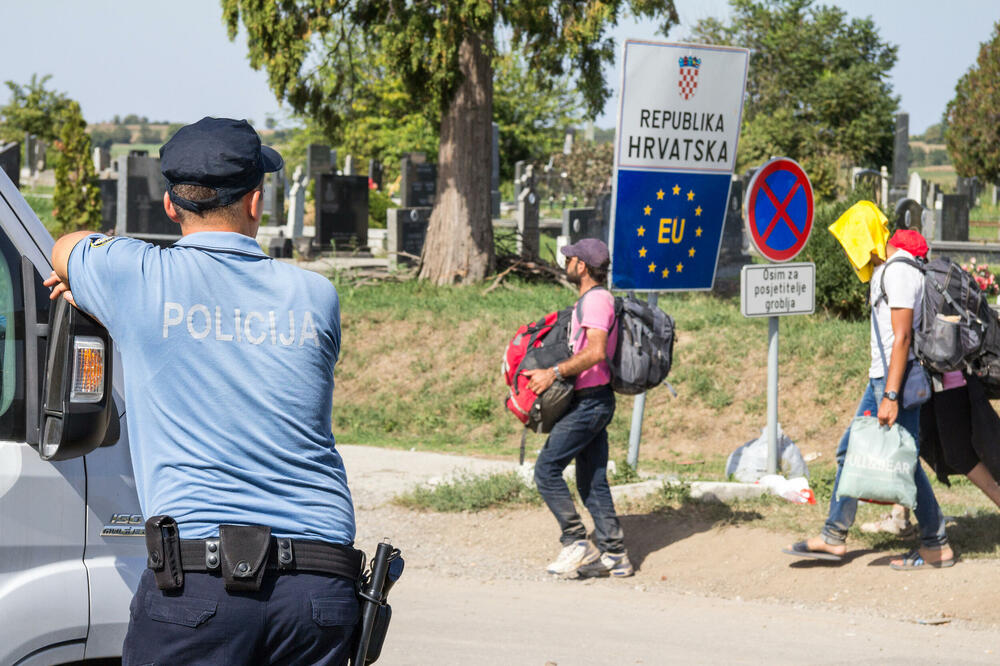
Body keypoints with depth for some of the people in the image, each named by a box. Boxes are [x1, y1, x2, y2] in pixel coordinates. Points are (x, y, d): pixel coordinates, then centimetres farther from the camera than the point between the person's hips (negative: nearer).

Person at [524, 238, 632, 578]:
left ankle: (576, 542, -10)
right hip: (592, 402, 10)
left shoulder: (596, 300, -14)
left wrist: (553, 372, -27)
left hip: (589, 402, -10)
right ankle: (614, 555, 9)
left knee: (547, 469, -9)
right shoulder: (591, 299, 18)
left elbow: (596, 352, -27)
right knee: (592, 482, 10)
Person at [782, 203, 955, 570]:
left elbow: (902, 337, -23)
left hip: (897, 380, -10)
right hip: (880, 377, 10)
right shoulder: (883, 269, 14)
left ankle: (936, 547, 5)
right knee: (850, 451, 12)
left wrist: (891, 396, -26)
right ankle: (834, 538, 18)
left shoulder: (899, 272, -18)